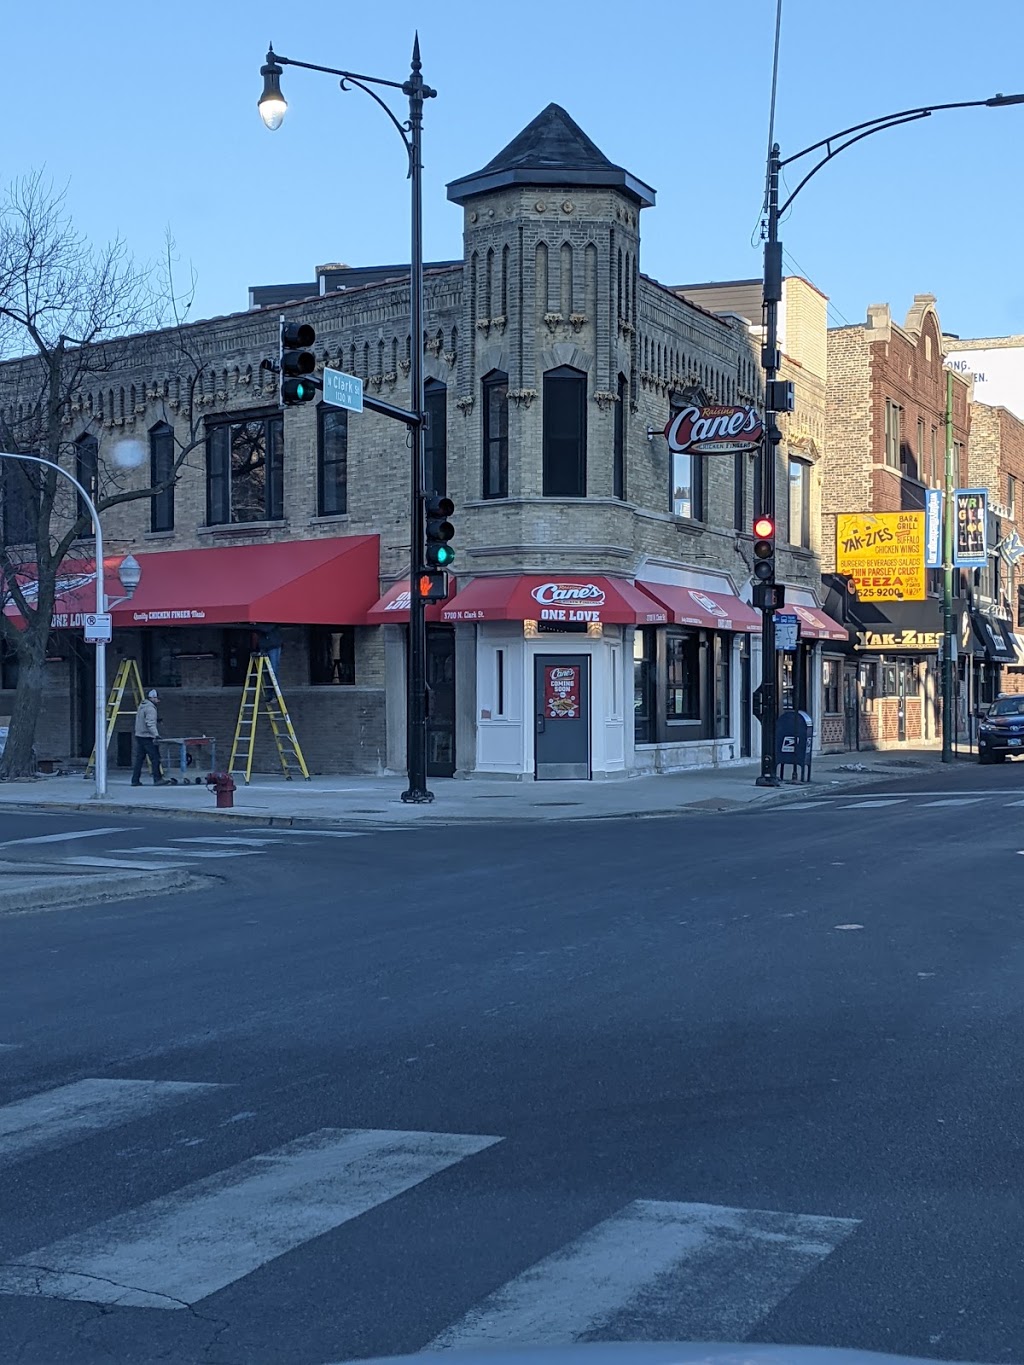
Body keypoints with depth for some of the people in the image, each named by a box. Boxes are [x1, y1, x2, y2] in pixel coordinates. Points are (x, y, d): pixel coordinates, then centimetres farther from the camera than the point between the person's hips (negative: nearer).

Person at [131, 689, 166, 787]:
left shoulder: (141, 706, 17)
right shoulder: (150, 708, -13)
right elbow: (150, 723, -24)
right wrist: (156, 734, -31)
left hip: (139, 736, 10)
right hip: (147, 738, -10)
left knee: (139, 759, 11)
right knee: (155, 758, -7)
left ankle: (135, 780, 11)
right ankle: (157, 780, -10)